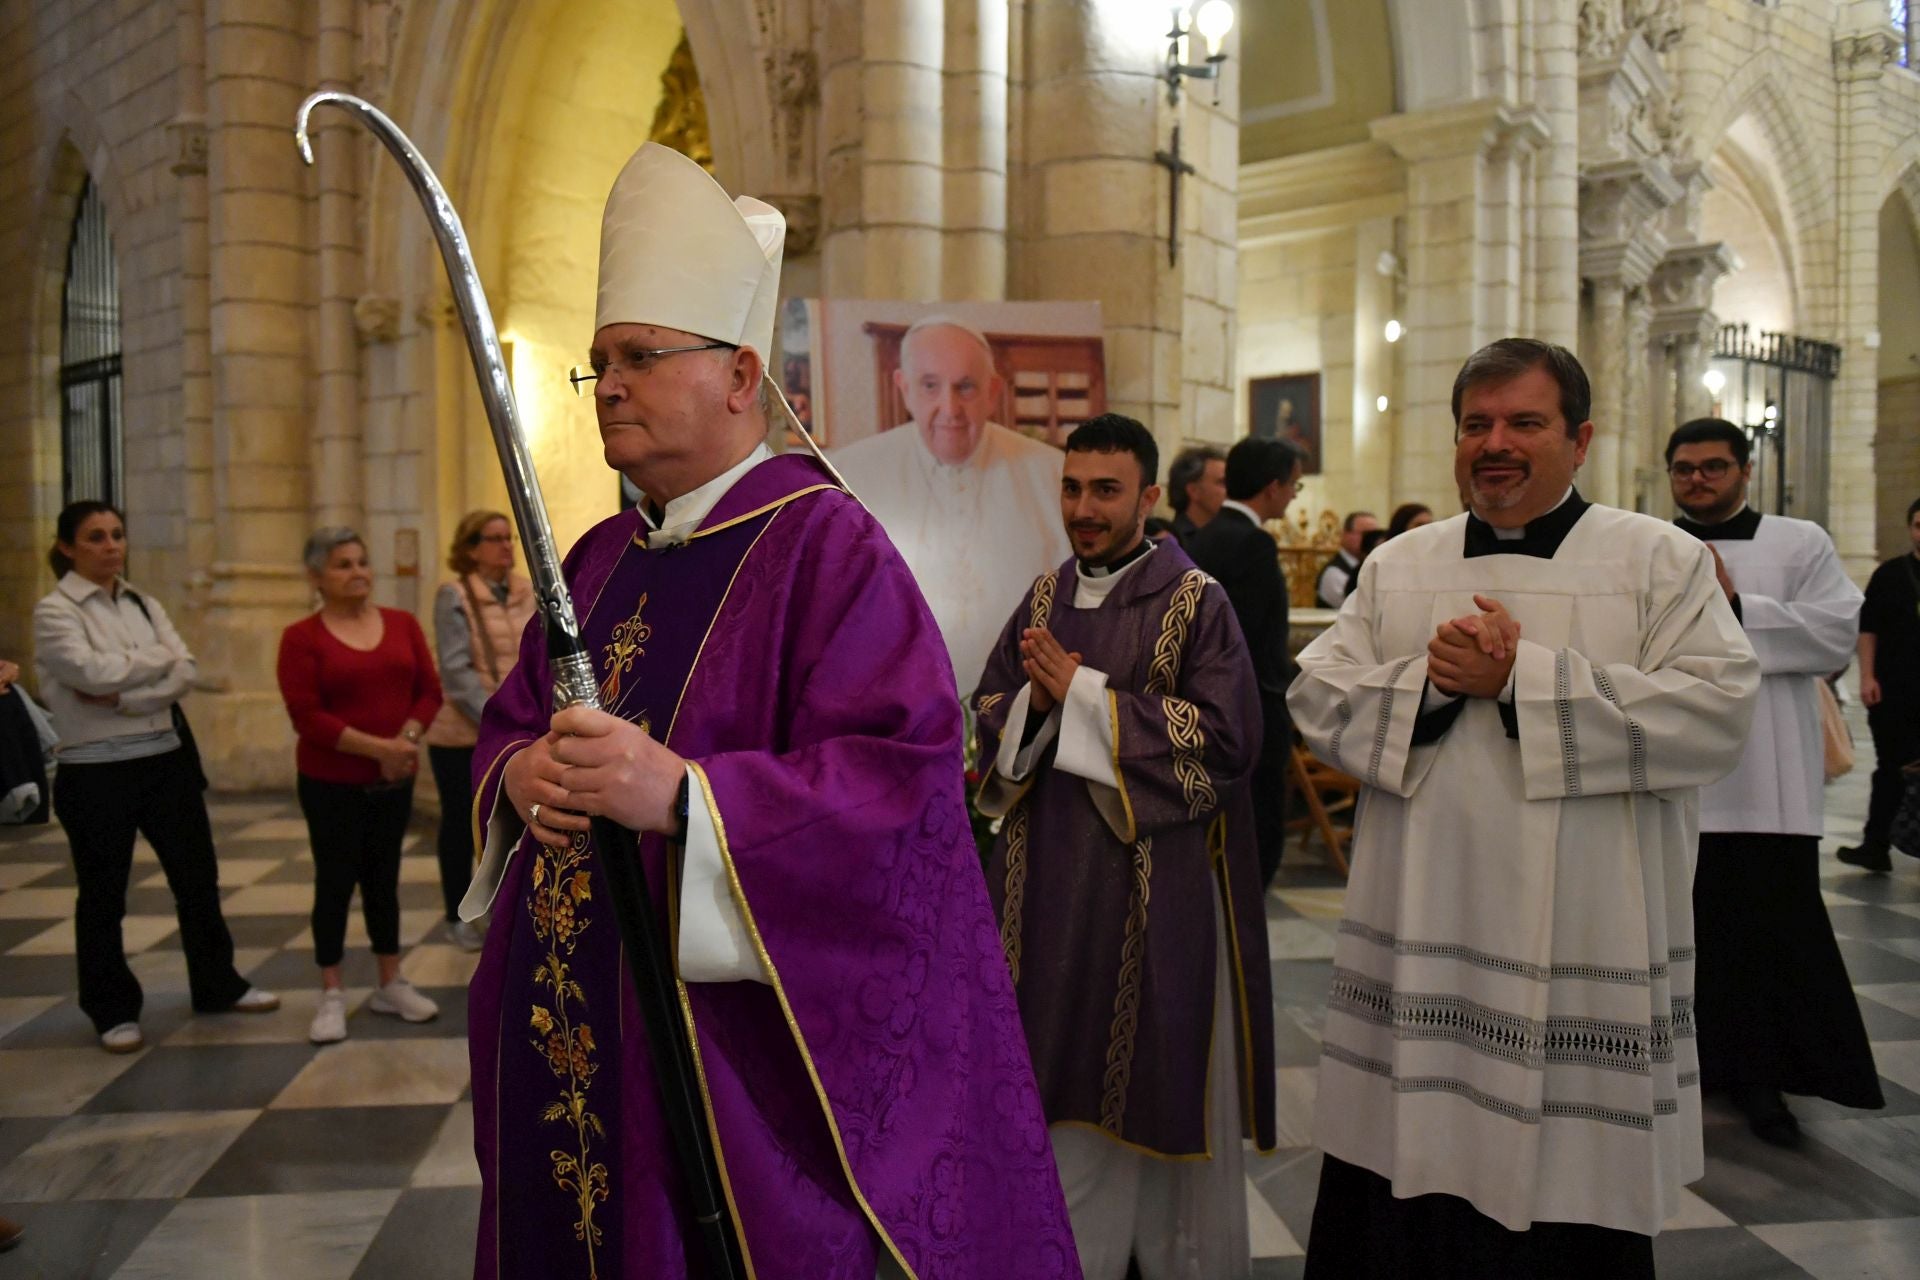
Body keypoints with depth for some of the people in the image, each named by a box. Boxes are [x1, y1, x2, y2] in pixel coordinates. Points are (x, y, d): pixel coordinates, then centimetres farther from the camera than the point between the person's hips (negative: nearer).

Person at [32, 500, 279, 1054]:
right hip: (95, 772, -5)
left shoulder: (144, 604, 9)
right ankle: (113, 1010, 23)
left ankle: (217, 985, 28)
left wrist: (122, 696, -17)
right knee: (103, 894, 8)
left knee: (197, 875, 13)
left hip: (167, 759, 5)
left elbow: (186, 674, -3)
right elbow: (94, 673, -22)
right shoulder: (54, 610, -7)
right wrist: (158, 659, -7)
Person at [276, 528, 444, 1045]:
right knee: (336, 882, 3)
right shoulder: (301, 638, -9)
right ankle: (331, 996, 14)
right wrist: (376, 747, -21)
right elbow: (306, 716, -15)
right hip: (331, 781, -3)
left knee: (383, 879, 13)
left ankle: (391, 985, 23)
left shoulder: (402, 624, 4)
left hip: (394, 778, 4)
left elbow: (428, 690, 2)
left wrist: (406, 739, -15)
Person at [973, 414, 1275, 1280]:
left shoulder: (1194, 601, -9)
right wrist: (1034, 704, -12)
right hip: (1053, 877, 5)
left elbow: (1227, 738, -18)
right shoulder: (1046, 597, 8)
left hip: (1158, 881, -5)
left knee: (1159, 1085, 8)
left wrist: (1085, 692, -18)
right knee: (1069, 1079, 13)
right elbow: (989, 717, 11)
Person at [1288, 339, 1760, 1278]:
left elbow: (1716, 713, -13)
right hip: (1420, 945, 3)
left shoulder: (1662, 560, 1)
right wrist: (1427, 680, -15)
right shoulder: (1397, 567, 11)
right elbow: (1316, 699, 3)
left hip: (1582, 956, -2)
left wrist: (1521, 676, -17)